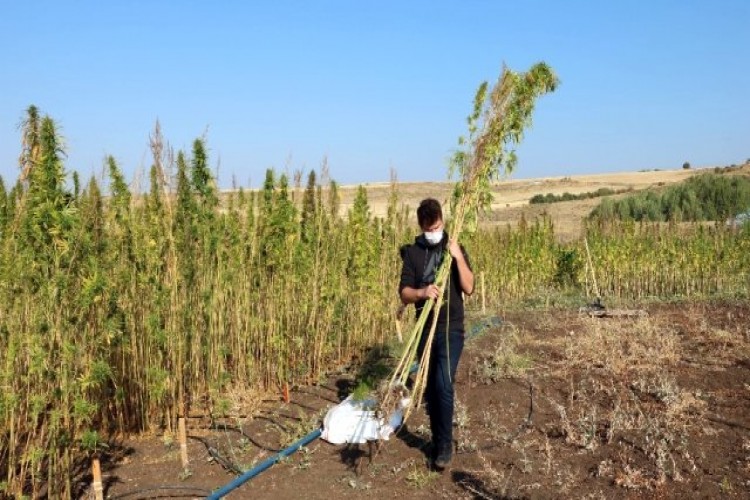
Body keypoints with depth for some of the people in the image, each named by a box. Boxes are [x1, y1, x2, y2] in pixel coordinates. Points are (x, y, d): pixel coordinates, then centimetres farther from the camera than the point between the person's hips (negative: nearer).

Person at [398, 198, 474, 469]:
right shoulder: (413, 252, 2)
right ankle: (437, 441, 26)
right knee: (429, 388, 10)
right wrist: (422, 292, -26)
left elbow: (469, 288, -11)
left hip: (451, 328, -3)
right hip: (425, 328, 3)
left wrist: (458, 257, -21)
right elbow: (404, 293, -5)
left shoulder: (455, 248, -1)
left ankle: (445, 445, -2)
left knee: (443, 385, -15)